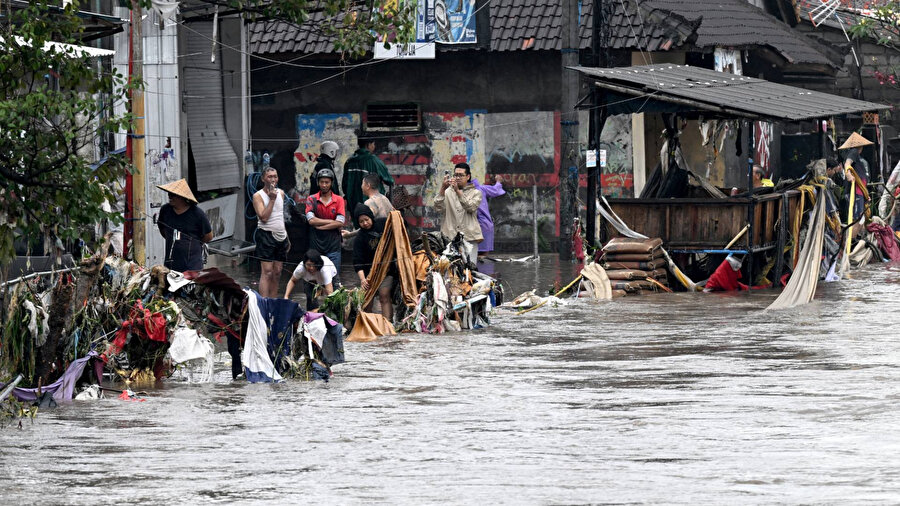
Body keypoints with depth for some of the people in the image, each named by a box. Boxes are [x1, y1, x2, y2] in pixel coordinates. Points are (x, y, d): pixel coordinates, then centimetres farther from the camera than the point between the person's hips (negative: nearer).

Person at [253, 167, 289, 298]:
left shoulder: (281, 193, 13)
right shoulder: (258, 196, -7)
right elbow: (263, 217, -18)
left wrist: (286, 237, 21)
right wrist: (272, 199, -17)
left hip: (280, 237, 7)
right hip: (266, 235, -7)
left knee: (277, 273, 7)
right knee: (267, 272, -13)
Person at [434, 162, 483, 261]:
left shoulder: (475, 193, 10)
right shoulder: (447, 192, 13)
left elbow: (471, 207, -9)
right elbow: (438, 208, -3)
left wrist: (458, 191, -17)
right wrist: (443, 189, -15)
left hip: (469, 238, -1)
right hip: (449, 237, 1)